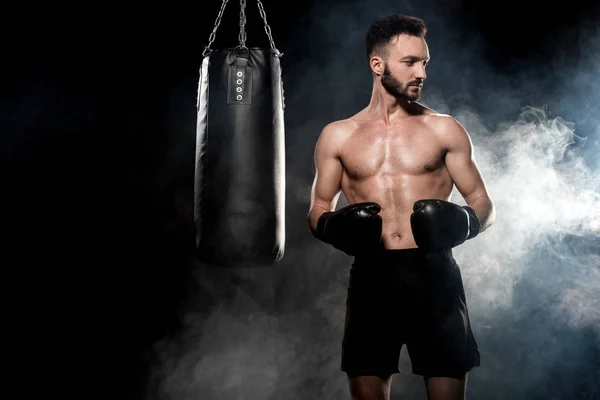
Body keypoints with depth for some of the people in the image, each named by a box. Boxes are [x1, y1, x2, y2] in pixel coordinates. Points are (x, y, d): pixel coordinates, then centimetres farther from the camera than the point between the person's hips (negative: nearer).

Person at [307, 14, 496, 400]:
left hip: (435, 275, 0)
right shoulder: (337, 136, 9)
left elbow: (484, 203, 10)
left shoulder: (444, 129, 7)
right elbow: (318, 211, 14)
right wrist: (334, 228, -8)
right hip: (371, 277, 1)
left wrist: (464, 223, -12)